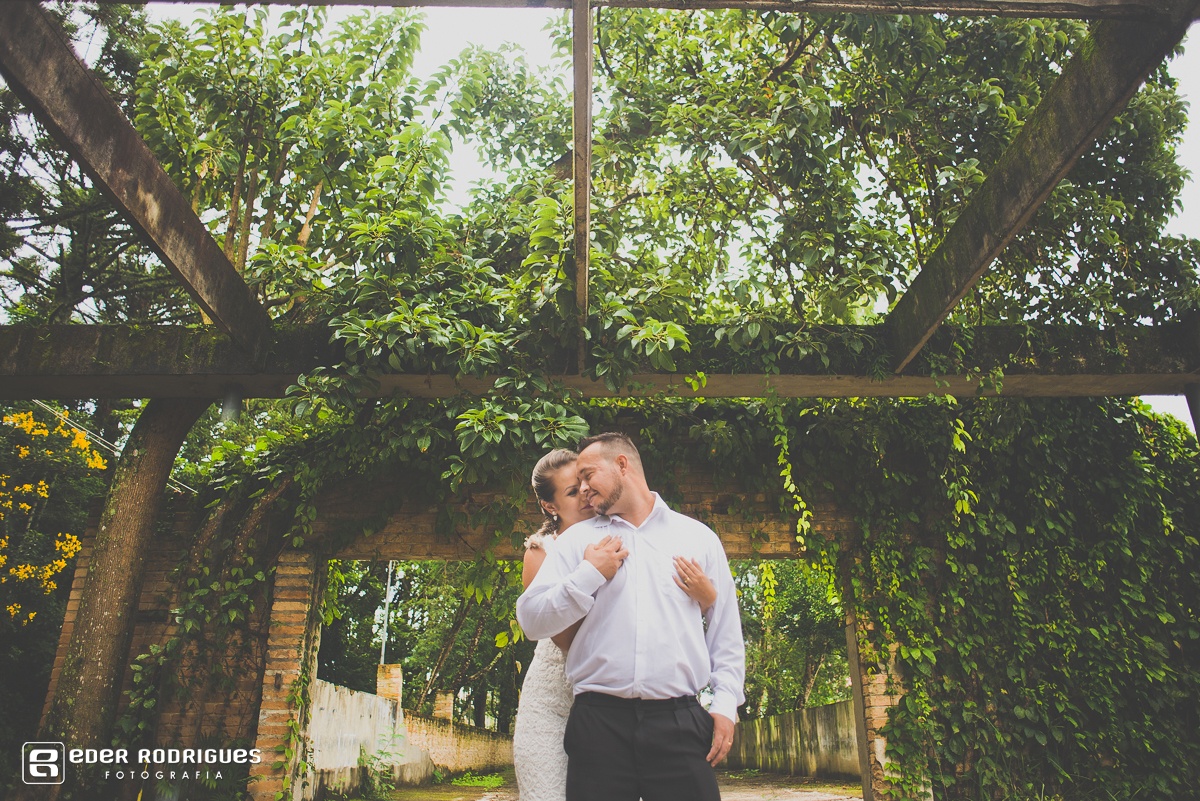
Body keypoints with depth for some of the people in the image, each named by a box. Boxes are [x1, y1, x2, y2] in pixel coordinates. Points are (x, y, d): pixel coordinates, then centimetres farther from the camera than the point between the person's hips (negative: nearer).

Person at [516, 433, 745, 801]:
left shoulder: (698, 536, 11)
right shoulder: (575, 540, 11)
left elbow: (725, 628, 11)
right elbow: (531, 620, 5)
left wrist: (725, 702, 2)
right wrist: (589, 575, -4)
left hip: (680, 720, 0)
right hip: (600, 721, 1)